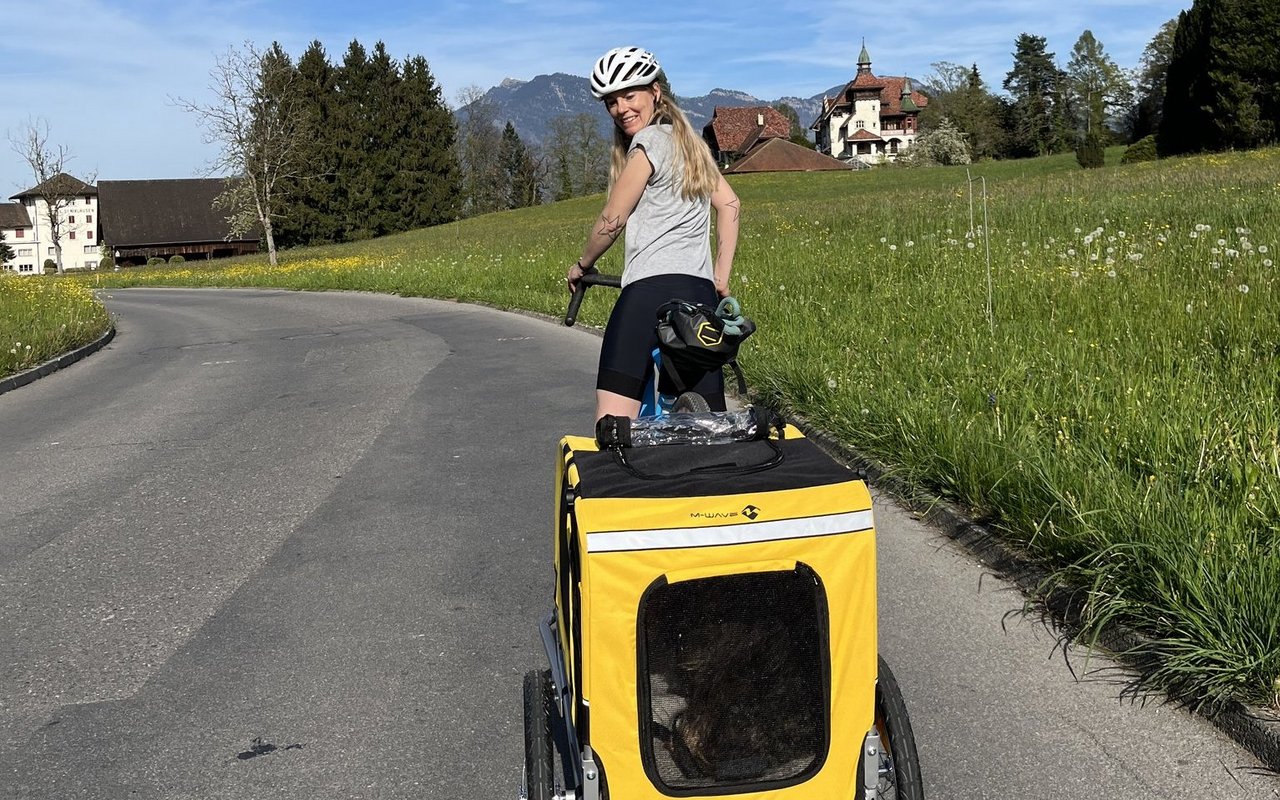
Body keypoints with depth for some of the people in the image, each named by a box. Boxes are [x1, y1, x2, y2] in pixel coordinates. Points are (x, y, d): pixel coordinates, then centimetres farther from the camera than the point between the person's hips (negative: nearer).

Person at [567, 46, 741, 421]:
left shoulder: (650, 140, -2)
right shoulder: (690, 141, 23)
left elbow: (612, 220, 0)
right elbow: (730, 204, 20)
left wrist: (582, 265, 16)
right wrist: (721, 278, 18)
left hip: (653, 286, -9)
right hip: (701, 293, 9)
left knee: (612, 427, -15)